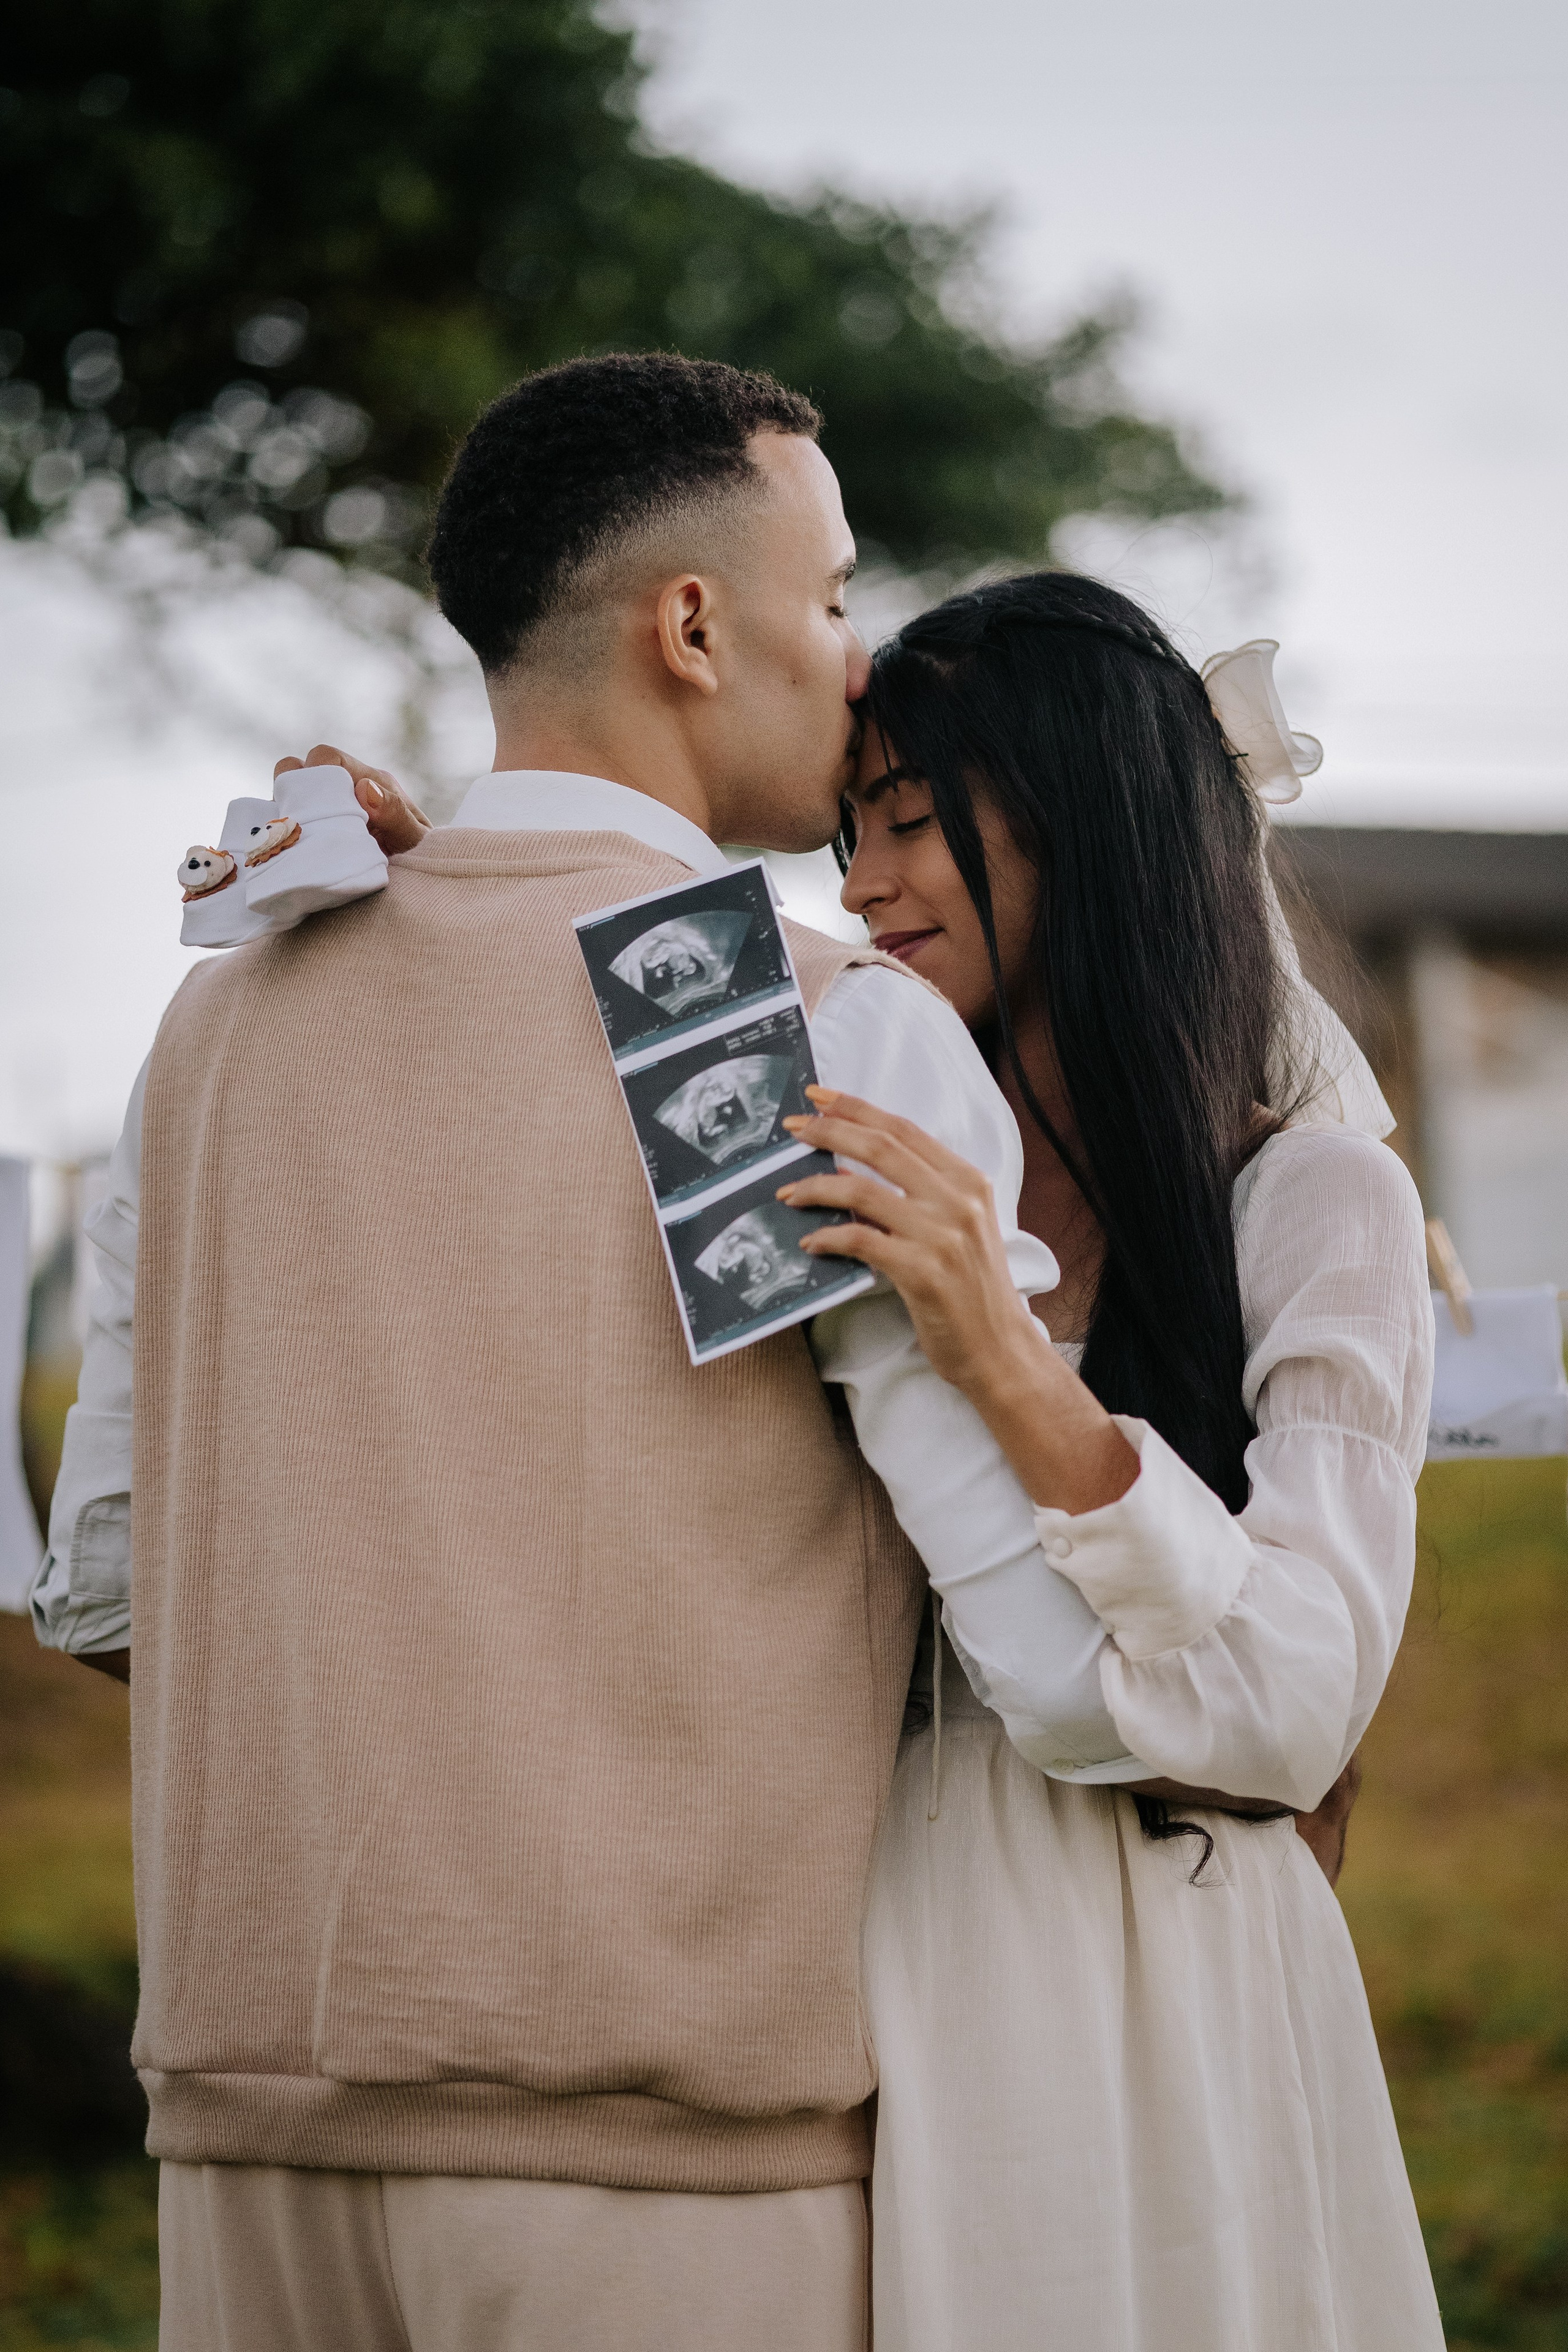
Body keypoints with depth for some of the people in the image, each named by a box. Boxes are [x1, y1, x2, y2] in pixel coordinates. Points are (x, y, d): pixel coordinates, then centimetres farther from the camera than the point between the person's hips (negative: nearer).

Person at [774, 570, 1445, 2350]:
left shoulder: (1315, 1195, -4)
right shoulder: (859, 1184, 8)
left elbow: (1297, 1706, -15)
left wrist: (1009, 1370, -25)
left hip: (1150, 2016, -4)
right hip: (868, 1986, 4)